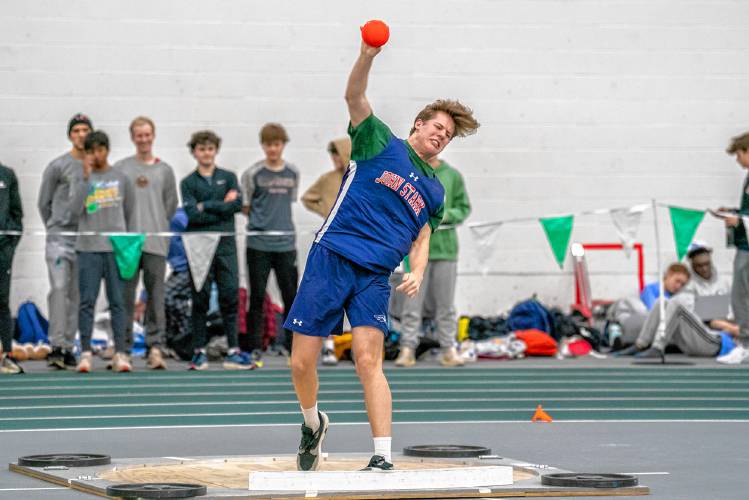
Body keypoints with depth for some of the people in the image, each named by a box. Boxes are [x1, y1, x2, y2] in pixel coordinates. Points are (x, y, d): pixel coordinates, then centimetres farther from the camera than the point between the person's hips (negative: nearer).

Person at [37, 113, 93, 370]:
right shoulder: (58, 166, 0)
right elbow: (43, 203, 7)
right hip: (60, 238, -4)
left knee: (77, 295, 6)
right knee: (59, 288, -15)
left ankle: (68, 346, 12)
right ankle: (56, 345, -17)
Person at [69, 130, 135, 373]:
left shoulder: (121, 178, 8)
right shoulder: (80, 178, 5)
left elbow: (130, 211, 16)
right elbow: (76, 208, -9)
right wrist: (86, 177, -13)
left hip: (116, 247, 1)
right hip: (88, 248, -1)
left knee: (117, 301, 0)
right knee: (87, 301, -3)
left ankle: (121, 353, 0)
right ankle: (85, 353, -1)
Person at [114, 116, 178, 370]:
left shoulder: (164, 170, 12)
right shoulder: (120, 168, 8)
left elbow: (171, 205, 13)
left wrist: (158, 226, 6)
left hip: (156, 242, 0)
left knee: (156, 296, -3)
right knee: (125, 295, 1)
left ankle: (156, 346, -4)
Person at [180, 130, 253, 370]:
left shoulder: (228, 177, 12)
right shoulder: (188, 183, 6)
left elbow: (237, 204, -4)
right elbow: (192, 214, -8)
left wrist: (207, 206, -7)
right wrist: (222, 207, -8)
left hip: (225, 245, 1)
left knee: (230, 296, -2)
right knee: (200, 299, 1)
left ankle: (233, 351, 0)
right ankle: (199, 352, 7)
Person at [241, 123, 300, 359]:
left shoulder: (293, 173, 9)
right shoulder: (253, 174, -1)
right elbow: (245, 208, 4)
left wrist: (278, 219, 6)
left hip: (286, 243, 3)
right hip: (258, 244, -3)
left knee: (291, 296, 4)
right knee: (257, 297, 1)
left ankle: (294, 346, 12)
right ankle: (255, 348, 7)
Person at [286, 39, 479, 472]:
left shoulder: (435, 190, 20)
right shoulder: (381, 143, 9)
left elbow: (421, 238, 23)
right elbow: (355, 96, -5)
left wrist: (417, 274, 2)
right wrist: (367, 56, -23)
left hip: (376, 275, 2)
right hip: (331, 258, -2)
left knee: (368, 360, -15)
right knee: (302, 363, -4)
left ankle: (383, 459, -18)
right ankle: (313, 425, 25)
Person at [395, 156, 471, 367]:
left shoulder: (452, 175, 7)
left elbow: (464, 207, 9)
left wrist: (447, 215, -9)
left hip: (445, 247, 2)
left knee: (446, 302, 6)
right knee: (412, 301, -1)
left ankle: (448, 348, 12)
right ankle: (407, 348, 3)